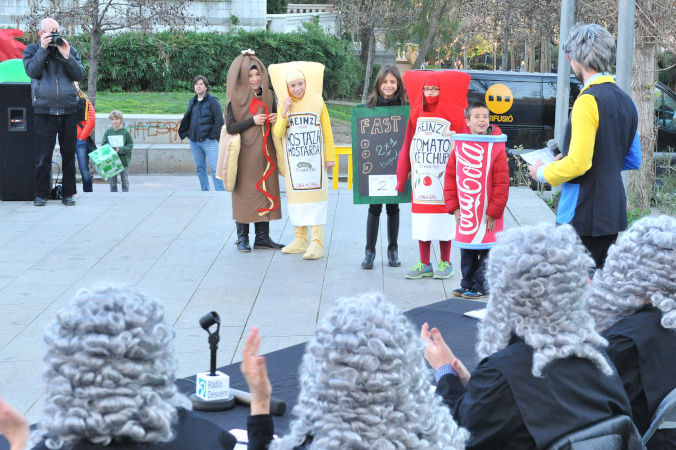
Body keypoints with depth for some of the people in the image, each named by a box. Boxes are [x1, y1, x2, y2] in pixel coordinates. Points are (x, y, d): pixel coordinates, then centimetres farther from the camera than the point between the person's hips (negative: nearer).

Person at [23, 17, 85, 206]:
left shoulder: (70, 50, 12)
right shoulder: (31, 50, 8)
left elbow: (79, 75, 2)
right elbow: (32, 71, -9)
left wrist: (67, 56, -10)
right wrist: (43, 49, -12)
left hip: (69, 111, 2)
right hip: (44, 111, -2)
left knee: (69, 154, 4)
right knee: (43, 154, -2)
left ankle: (68, 193, 11)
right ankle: (41, 193, 7)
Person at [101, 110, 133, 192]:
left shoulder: (125, 132, -4)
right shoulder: (108, 132, 2)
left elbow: (130, 145, -3)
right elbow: (103, 145, 6)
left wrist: (120, 150, -17)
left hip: (124, 160, -2)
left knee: (125, 181, 4)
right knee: (113, 181, 7)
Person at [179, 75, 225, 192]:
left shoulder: (212, 101, -5)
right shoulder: (192, 102, 15)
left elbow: (219, 121, -9)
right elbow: (188, 120, 22)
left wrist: (212, 135, -11)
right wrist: (188, 134, 10)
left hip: (209, 141, -7)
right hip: (194, 141, 7)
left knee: (215, 168, -9)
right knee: (200, 168, 11)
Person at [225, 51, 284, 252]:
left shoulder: (269, 95, 6)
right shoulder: (235, 99, -7)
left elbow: (275, 118, 16)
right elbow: (230, 127, -11)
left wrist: (276, 119, -7)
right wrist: (252, 121, -20)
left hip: (265, 153, 4)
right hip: (245, 155, -4)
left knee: (266, 192, 6)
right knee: (244, 194, 1)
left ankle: (262, 237, 14)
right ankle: (242, 238, 11)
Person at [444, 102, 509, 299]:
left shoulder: (496, 147, -8)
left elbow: (502, 183, -10)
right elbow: (450, 177, 5)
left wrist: (493, 211, -13)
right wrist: (454, 207, -1)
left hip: (487, 215, -4)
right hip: (464, 212, 4)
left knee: (486, 251, 3)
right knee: (466, 251, 13)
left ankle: (481, 286, 13)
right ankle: (467, 284, 25)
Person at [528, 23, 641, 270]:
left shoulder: (589, 101, -16)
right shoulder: (626, 102, 12)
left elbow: (578, 164, -21)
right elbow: (633, 160, 21)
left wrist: (543, 173, -4)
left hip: (583, 218, -9)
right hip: (613, 213, 9)